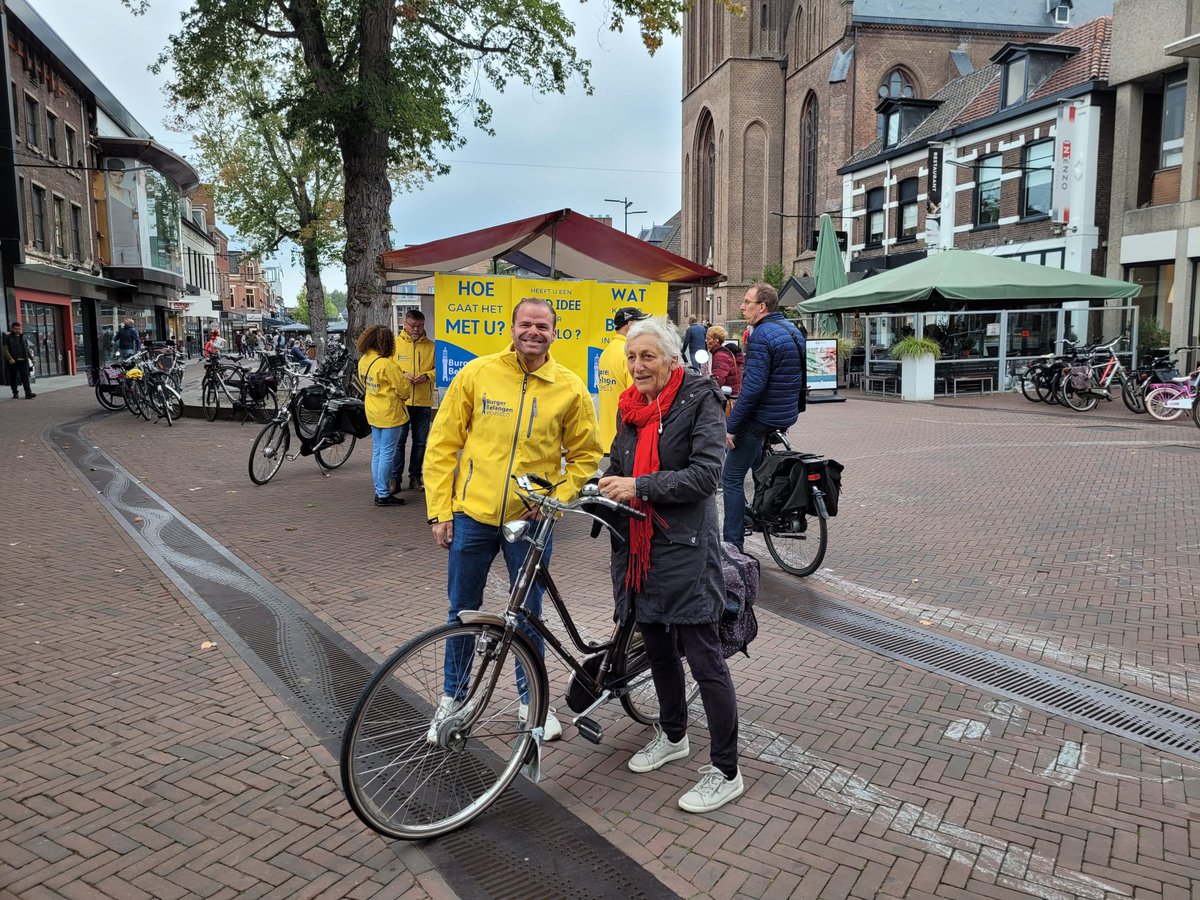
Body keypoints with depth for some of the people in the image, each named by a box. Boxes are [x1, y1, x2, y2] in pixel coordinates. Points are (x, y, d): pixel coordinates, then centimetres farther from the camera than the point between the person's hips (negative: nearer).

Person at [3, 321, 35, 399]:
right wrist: (10, 358, -16)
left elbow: (27, 348, 20)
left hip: (23, 361, 2)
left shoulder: (23, 337, 15)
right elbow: (5, 349, -4)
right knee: (13, 378, 6)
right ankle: (15, 393, 16)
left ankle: (28, 393, -19)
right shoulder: (8, 337, 3)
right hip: (13, 361, -2)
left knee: (25, 376, -10)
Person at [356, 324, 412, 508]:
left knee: (377, 452, 14)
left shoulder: (363, 361, 2)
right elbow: (404, 389, -17)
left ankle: (379, 491, 20)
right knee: (387, 453, -2)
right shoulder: (386, 364, -22)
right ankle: (383, 495, 2)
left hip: (373, 412, 8)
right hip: (390, 413, -8)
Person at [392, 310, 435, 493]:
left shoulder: (431, 346, 8)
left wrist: (427, 376, -12)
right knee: (398, 440, -1)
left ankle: (415, 477, 20)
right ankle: (395, 478, 7)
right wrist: (401, 375, -14)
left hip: (424, 402, 2)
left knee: (420, 442, 9)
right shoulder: (394, 343, 4)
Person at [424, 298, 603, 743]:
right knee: (462, 611, 14)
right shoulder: (477, 373, -6)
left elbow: (586, 455, 5)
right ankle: (453, 698, 34)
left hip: (530, 520, 0)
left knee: (529, 615, 13)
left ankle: (532, 700, 33)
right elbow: (442, 444, -1)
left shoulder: (570, 388, -4)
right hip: (472, 514, 1)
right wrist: (439, 511, -4)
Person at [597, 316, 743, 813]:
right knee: (657, 648, 20)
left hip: (684, 547, -7)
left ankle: (726, 772, 10)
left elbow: (705, 473, -18)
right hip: (639, 545, 7)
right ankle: (673, 735, 41)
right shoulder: (630, 406, 11)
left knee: (704, 659, -2)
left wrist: (640, 486, -21)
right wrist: (606, 485, 3)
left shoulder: (699, 399, -10)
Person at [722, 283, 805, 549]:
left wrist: (731, 425, -21)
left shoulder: (761, 335, -19)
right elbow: (799, 378, 18)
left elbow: (753, 386, -25)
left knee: (732, 478, 0)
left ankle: (733, 543, 3)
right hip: (787, 416, 9)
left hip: (760, 417, -9)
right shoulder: (793, 330, 10)